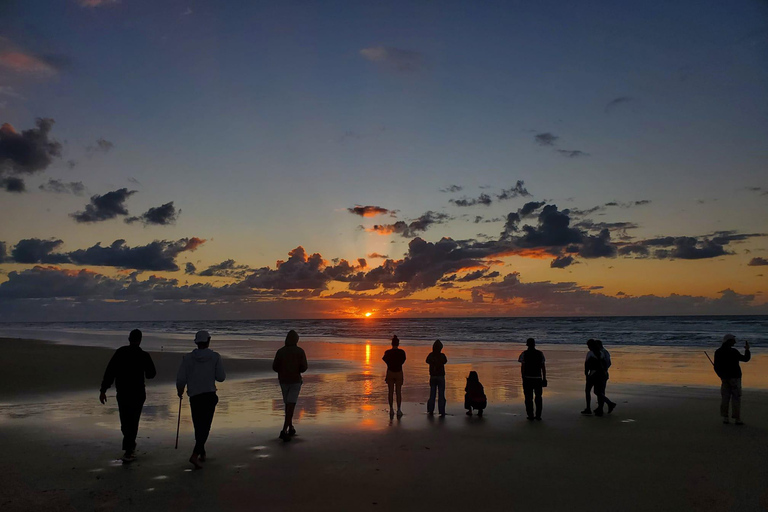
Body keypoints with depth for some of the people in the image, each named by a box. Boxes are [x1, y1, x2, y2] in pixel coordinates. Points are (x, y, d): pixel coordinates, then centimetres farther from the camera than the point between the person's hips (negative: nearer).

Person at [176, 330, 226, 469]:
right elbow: (221, 378, -5)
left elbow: (180, 379, -5)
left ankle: (202, 453, 29)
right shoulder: (215, 357, -5)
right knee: (205, 427, -1)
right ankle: (195, 455, -16)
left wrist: (180, 390, 15)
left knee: (198, 427, 16)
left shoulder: (188, 358, -3)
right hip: (210, 396, -2)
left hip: (194, 397, 2)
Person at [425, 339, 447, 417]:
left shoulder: (431, 355, -5)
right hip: (440, 377, -3)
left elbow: (427, 361, 12)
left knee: (432, 394, 13)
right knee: (441, 395, 1)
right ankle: (442, 412, 0)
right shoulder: (442, 355, -13)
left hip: (432, 377, 3)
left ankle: (430, 411, 17)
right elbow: (445, 361, 5)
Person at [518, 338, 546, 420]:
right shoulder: (540, 354, 3)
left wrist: (523, 378, 0)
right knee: (538, 397, 14)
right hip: (538, 378, 2)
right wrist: (544, 378, 10)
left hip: (527, 378, -2)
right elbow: (543, 367, 4)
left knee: (528, 398, 5)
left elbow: (522, 367, -7)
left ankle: (530, 415, 6)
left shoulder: (524, 354, -4)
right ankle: (538, 416, 12)